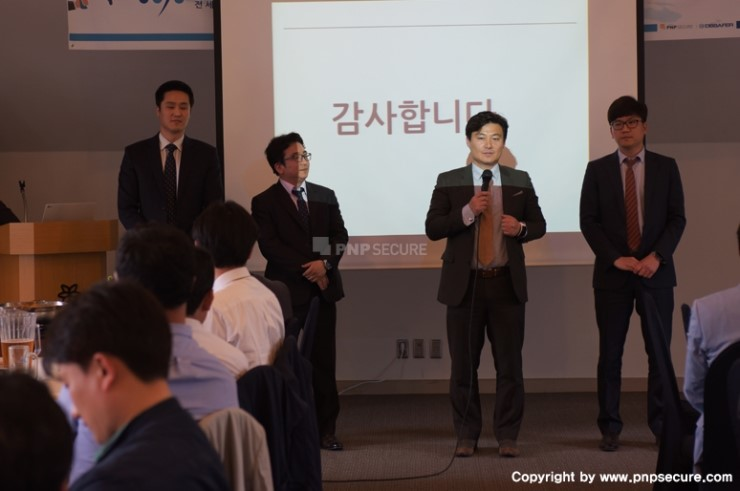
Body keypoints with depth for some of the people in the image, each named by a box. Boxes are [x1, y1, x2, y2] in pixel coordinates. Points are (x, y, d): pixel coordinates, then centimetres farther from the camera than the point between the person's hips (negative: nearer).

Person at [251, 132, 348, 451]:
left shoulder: (325, 196, 14)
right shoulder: (265, 202, 1)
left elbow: (340, 236, 8)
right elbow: (269, 245, -9)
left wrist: (325, 263, -11)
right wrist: (307, 269, -14)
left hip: (323, 288, 4)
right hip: (287, 290, -3)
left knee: (324, 362, 4)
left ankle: (325, 428, 9)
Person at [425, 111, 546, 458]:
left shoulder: (520, 181, 9)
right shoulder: (449, 181, 3)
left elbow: (539, 225, 13)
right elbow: (432, 228, -5)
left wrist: (521, 228, -9)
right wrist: (467, 212, -18)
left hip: (507, 284, 1)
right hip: (465, 284, -1)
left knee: (510, 364, 2)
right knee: (464, 364, 4)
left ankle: (507, 436, 10)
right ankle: (467, 435, 14)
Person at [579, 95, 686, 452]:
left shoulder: (665, 167, 6)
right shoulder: (597, 169, 5)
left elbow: (677, 218, 2)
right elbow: (588, 221, 0)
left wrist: (657, 256, -12)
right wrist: (616, 258, -11)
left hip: (656, 272, 0)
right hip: (612, 274, 0)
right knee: (610, 354, 2)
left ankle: (661, 425, 11)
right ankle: (610, 428, 8)